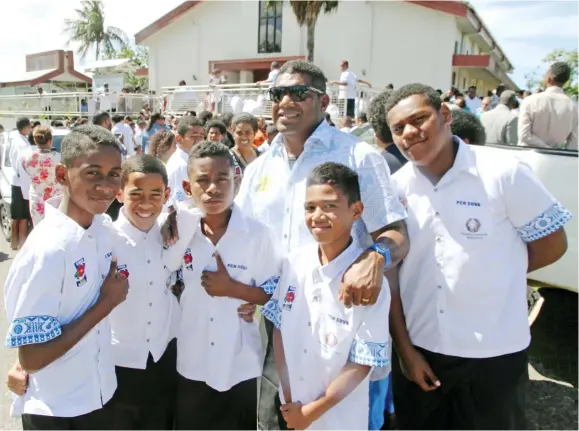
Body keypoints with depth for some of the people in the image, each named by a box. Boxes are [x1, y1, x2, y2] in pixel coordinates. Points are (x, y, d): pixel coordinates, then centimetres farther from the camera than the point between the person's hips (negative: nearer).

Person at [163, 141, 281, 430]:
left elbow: (274, 295, -10)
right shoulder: (181, 231, -6)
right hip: (191, 366, 3)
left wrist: (233, 289, -21)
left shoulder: (257, 234, -15)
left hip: (241, 368, -2)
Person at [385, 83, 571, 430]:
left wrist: (492, 274, 2)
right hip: (418, 349, 3)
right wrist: (403, 347, -1)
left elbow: (552, 244, -3)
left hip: (493, 353, -2)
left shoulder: (504, 174, -13)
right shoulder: (396, 188, -4)